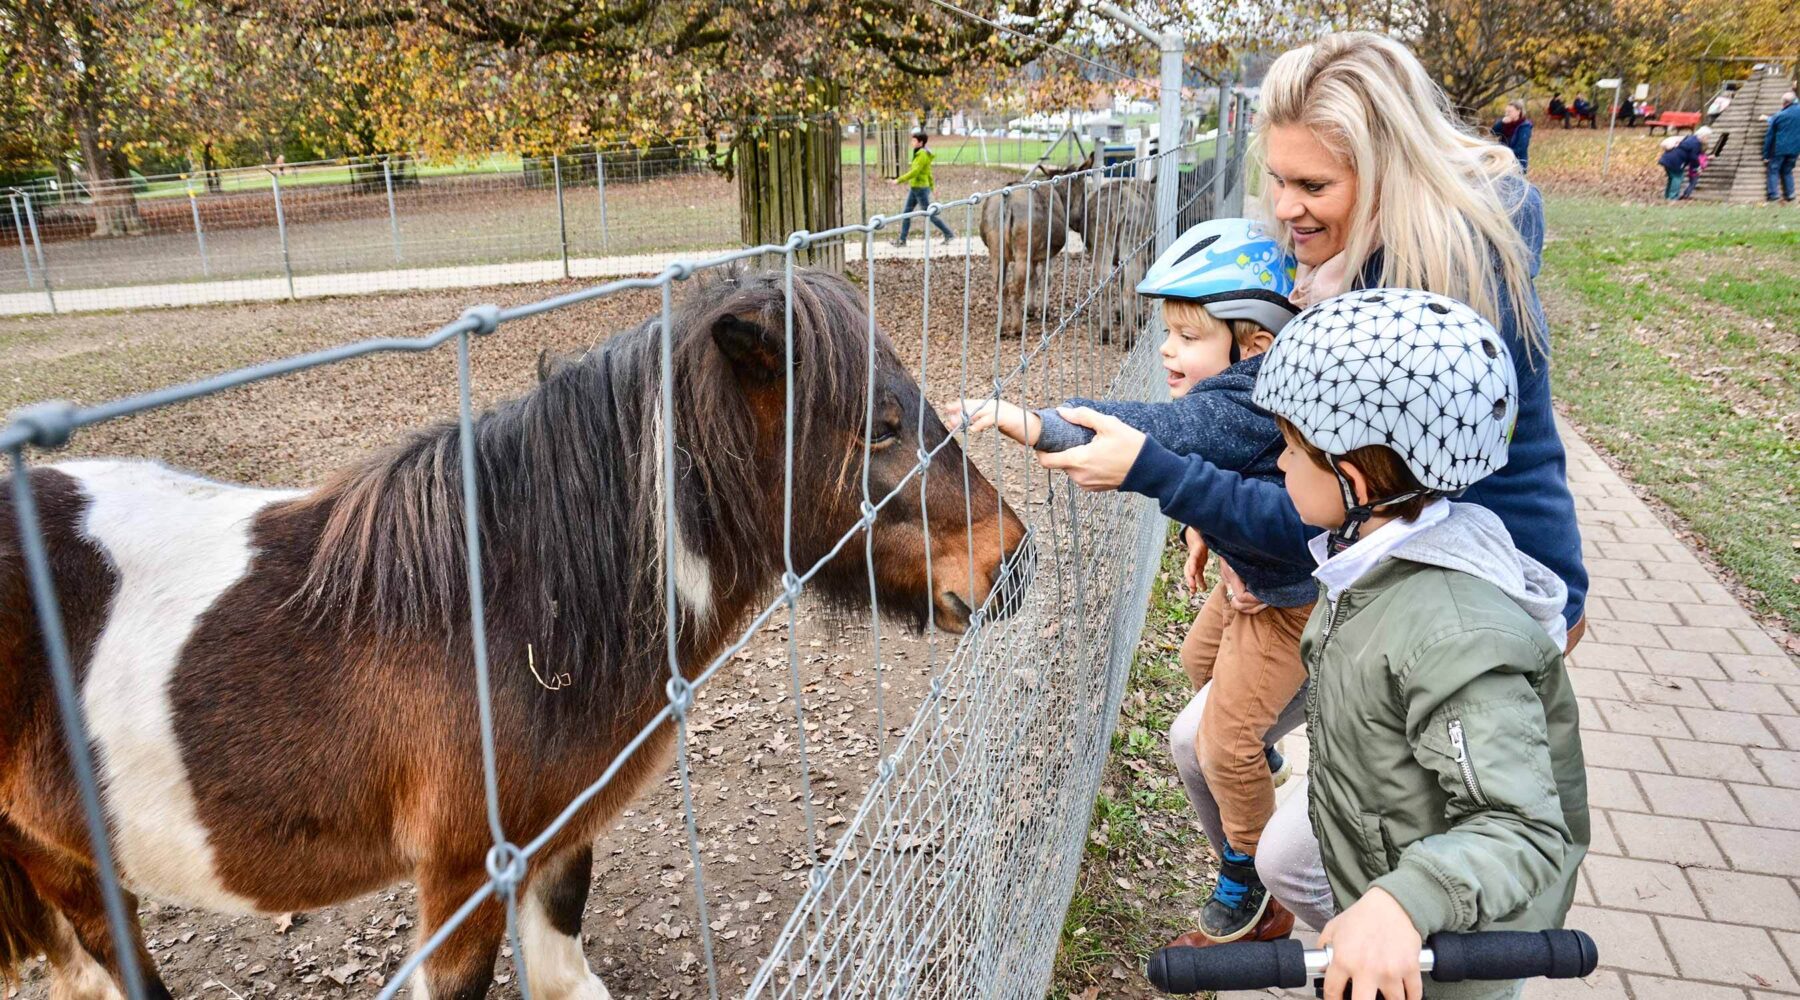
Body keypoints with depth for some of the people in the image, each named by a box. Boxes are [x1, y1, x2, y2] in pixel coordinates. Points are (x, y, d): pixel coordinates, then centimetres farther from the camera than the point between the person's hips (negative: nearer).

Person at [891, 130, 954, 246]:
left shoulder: (923, 155, -18)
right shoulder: (921, 154, 12)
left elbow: (915, 172, -25)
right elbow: (928, 173, 18)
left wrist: (899, 180, -22)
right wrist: (932, 188, 23)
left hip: (920, 189, -10)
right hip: (914, 189, 10)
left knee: (929, 214, -2)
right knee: (906, 212, 7)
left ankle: (949, 234, 8)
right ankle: (902, 240, 9)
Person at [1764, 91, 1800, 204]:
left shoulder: (1778, 116, -7)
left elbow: (1769, 137, -3)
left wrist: (1766, 155, 3)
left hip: (1779, 149, -4)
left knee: (1773, 171, 4)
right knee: (1787, 171, 16)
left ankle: (1772, 195, -5)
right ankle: (1789, 195, 12)